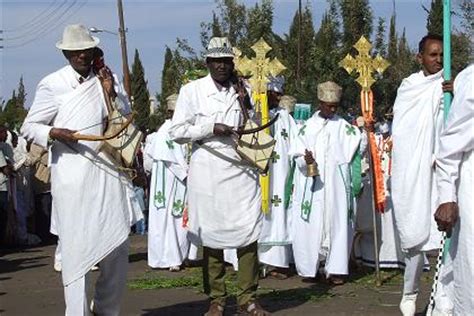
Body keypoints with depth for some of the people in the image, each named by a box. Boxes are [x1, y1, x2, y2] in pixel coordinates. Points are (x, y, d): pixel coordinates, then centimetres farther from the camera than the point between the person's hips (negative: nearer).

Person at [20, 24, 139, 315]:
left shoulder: (108, 79, 10)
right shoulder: (53, 84, 0)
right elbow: (30, 127, 4)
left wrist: (111, 94, -6)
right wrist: (53, 133, -15)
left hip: (108, 168, 4)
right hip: (72, 173, -4)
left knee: (118, 243, 7)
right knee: (77, 245, -5)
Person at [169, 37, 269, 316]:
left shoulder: (243, 90, 10)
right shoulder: (192, 90, 2)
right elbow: (177, 131, 0)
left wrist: (244, 104, 0)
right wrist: (210, 129, -11)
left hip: (242, 171, 2)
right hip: (208, 174, -2)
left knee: (248, 234, -2)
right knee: (211, 235, 3)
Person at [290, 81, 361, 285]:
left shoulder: (343, 126, 8)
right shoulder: (308, 126, 7)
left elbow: (356, 148, 3)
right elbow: (297, 155, 4)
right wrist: (306, 160, -17)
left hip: (336, 186, 0)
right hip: (311, 186, 0)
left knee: (336, 225, -2)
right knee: (310, 225, -3)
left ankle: (335, 269, 2)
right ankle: (308, 267, 6)